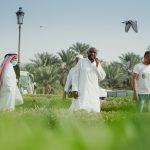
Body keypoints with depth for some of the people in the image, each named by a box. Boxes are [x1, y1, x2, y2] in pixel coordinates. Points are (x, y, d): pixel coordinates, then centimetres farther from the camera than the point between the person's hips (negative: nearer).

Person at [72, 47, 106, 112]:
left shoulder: (97, 63, 10)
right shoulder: (81, 62, -2)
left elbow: (102, 77, 2)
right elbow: (75, 76, -4)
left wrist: (98, 65, -9)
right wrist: (74, 90, -12)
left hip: (94, 91, 4)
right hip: (82, 91, -4)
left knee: (94, 111, 0)